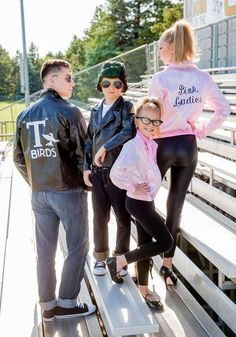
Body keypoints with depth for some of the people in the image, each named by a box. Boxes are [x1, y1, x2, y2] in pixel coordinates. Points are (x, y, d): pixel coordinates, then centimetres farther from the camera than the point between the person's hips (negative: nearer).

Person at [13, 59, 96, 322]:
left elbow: (19, 158, 8)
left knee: (44, 251, 12)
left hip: (39, 194, 6)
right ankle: (67, 303, 15)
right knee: (77, 247, 9)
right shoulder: (69, 112, -12)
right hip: (69, 191, -6)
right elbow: (82, 153, -11)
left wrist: (36, 183, 16)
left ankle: (47, 306, 23)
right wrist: (85, 182, 5)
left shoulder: (25, 115, 6)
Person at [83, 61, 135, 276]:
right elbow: (89, 139, 13)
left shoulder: (126, 107, -3)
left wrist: (105, 147, -21)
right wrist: (86, 167, 4)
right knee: (100, 216, 11)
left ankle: (121, 256, 22)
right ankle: (101, 257, 25)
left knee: (122, 216, 5)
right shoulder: (96, 110, 12)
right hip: (97, 170, 4)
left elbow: (129, 131, -22)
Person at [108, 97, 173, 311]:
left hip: (147, 201, 8)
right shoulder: (133, 145, -22)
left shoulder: (153, 144, 5)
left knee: (146, 245, 15)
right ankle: (119, 261, 3)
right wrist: (132, 188, -16)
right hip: (138, 202, -8)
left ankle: (144, 290, 29)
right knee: (166, 242, -7)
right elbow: (116, 174, -28)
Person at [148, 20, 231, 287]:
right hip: (188, 147, 4)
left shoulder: (160, 79, -15)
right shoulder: (203, 78, -1)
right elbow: (223, 110, 7)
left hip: (163, 145, -4)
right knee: (176, 205, 13)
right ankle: (167, 265, 22)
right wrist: (201, 130, 9)